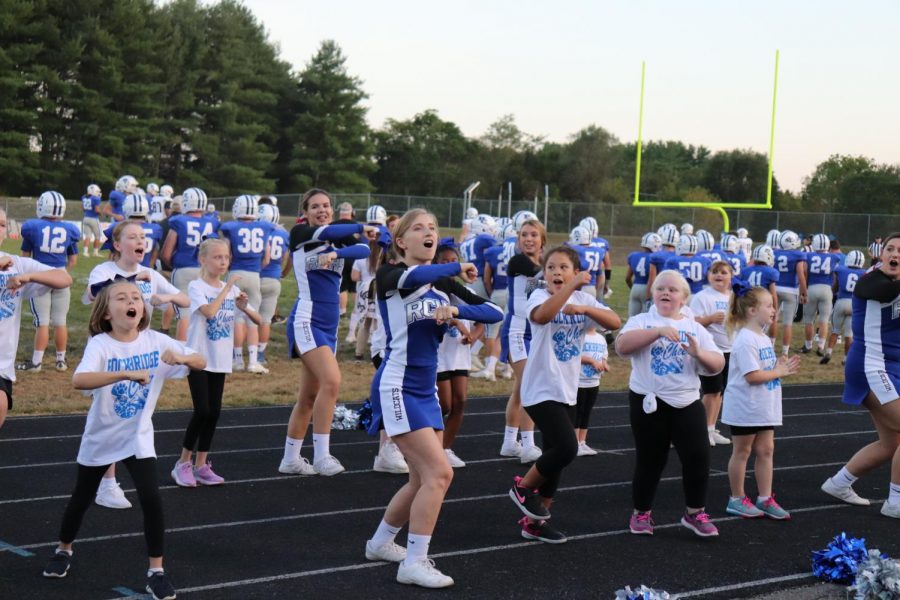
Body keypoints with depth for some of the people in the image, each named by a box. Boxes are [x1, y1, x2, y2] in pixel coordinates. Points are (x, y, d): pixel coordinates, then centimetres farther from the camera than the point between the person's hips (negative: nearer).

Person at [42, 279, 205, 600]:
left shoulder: (156, 340, -11)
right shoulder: (100, 344, -22)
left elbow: (202, 363, -5)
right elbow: (78, 380, -40)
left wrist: (183, 358, -28)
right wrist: (126, 373, -50)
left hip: (138, 436, 1)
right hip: (100, 436, -1)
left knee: (151, 498, -11)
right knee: (82, 497, 16)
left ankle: (156, 571, 2)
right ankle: (63, 550, 42)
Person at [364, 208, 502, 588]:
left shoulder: (444, 285, 10)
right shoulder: (389, 276, -9)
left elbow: (494, 312, 1)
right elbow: (413, 276, -34)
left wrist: (455, 310, -15)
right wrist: (458, 268, -20)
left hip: (426, 390, 8)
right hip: (397, 387, -8)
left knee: (424, 479, 14)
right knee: (439, 473, -16)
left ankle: (381, 542, 34)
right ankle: (414, 563, -9)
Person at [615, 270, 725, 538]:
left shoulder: (695, 328, 8)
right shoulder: (642, 321, 0)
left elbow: (718, 365, 4)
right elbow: (622, 346, -20)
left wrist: (699, 354, -18)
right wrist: (659, 331, -27)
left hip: (687, 402, 2)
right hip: (649, 402, -2)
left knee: (698, 455, -4)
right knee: (650, 459, 7)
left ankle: (695, 513, 13)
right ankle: (641, 513, 24)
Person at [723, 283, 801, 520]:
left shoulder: (762, 337, 10)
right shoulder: (745, 341, -20)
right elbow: (752, 376, -26)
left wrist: (781, 366, 0)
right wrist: (779, 372, -16)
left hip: (764, 407, 9)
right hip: (745, 408, -9)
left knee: (766, 450, 10)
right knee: (742, 451, 4)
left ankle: (765, 499, 16)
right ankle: (737, 500, 15)